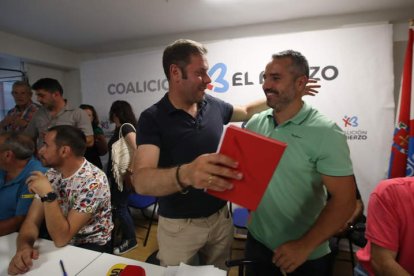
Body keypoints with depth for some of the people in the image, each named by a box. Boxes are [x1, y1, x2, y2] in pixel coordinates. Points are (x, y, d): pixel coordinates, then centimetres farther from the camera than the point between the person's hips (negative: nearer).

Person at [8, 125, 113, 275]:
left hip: (91, 248, -5)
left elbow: (61, 238, -24)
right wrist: (23, 247, -25)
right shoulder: (51, 175, -3)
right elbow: (32, 221, -6)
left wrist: (48, 195, -32)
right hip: (57, 245, 5)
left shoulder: (93, 181, -25)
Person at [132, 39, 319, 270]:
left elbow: (247, 111, 17)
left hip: (221, 217, 5)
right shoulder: (152, 118, -19)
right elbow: (141, 181, -31)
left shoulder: (213, 105, -4)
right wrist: (185, 174, -51)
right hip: (179, 226, -4)